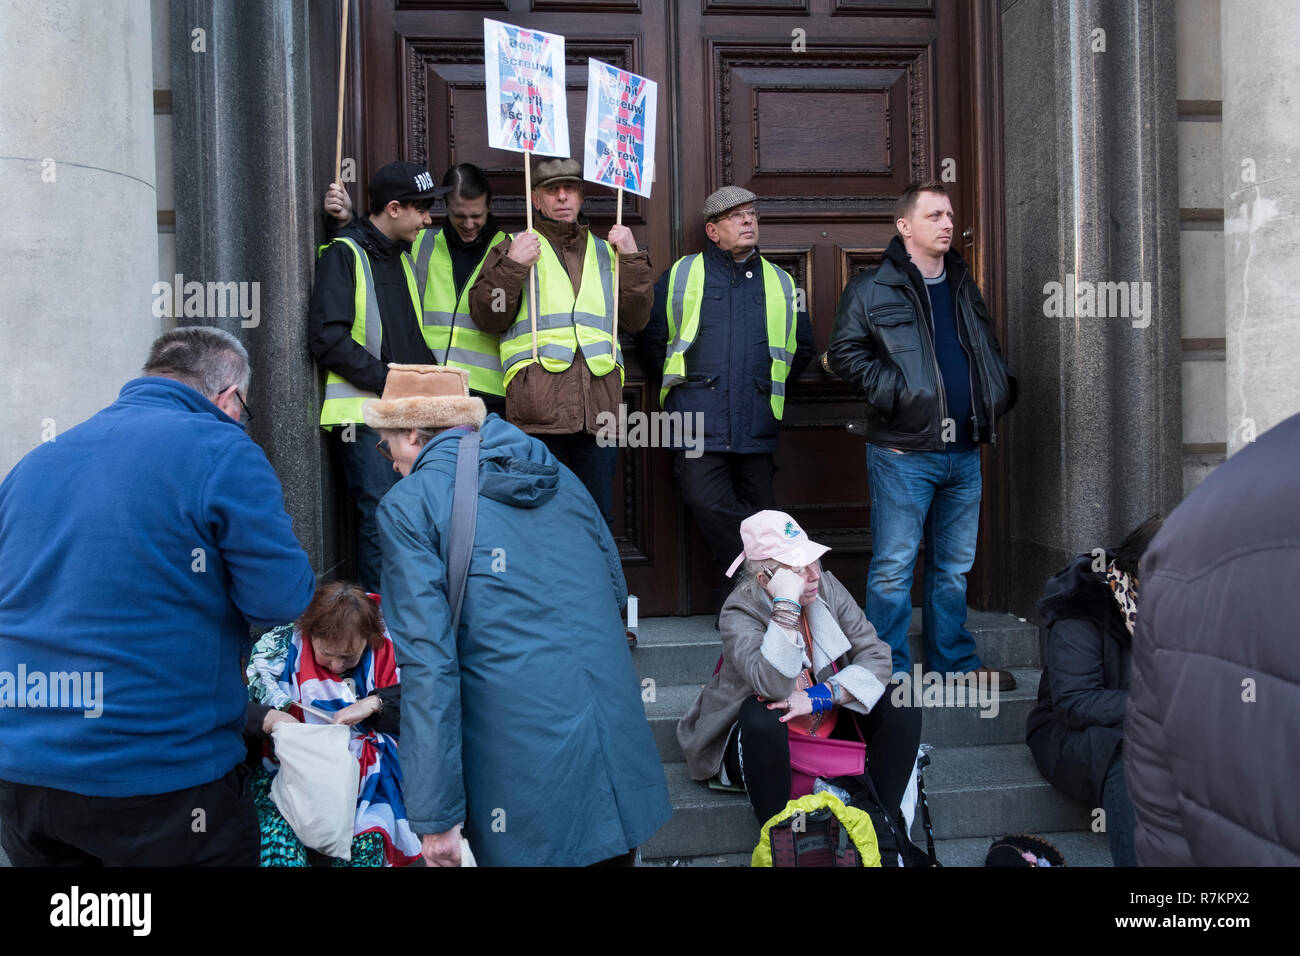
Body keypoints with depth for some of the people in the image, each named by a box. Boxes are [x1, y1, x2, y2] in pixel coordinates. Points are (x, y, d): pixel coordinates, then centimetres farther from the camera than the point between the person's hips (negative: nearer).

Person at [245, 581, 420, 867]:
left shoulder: (382, 650, -2)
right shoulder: (279, 646, -2)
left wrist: (374, 703, -17)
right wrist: (267, 719, -21)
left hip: (363, 776, 0)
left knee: (365, 843, -30)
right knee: (278, 836, -32)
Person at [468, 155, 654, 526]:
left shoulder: (605, 252, 23)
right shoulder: (515, 248, 13)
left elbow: (635, 319, 13)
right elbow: (486, 317, 2)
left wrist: (632, 259, 5)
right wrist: (513, 267, -10)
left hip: (599, 407, 4)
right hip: (539, 408, -3)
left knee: (599, 519, 8)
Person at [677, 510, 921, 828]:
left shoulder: (827, 588, -8)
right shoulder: (739, 613, -21)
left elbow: (879, 656, -11)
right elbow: (774, 686, -38)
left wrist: (820, 696, -24)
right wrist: (787, 606, -39)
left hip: (829, 725, 5)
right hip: (763, 741, -4)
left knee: (903, 704, -16)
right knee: (760, 713, -37)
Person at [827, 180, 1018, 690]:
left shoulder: (963, 286, 19)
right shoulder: (871, 288, -2)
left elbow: (988, 352, 28)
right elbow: (844, 353, -7)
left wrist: (998, 392, 10)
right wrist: (896, 391, -15)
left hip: (963, 452, 6)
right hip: (903, 451, -6)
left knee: (954, 566, 15)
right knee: (893, 567, -3)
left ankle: (957, 664, 27)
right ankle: (891, 672, 7)